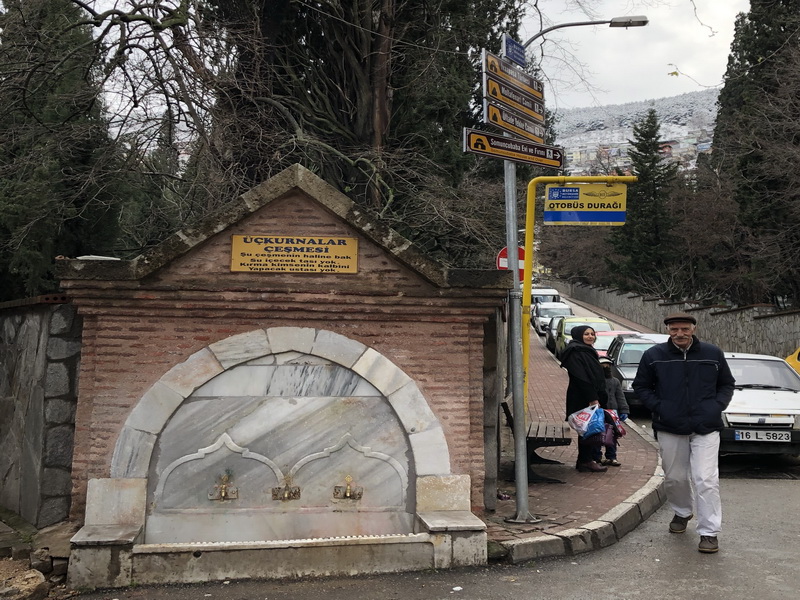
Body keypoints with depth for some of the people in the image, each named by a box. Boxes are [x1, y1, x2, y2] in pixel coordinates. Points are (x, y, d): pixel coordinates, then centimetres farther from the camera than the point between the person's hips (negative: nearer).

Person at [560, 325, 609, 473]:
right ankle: (585, 462, 2)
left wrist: (598, 398, 16)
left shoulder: (588, 351, 19)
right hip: (582, 399, -10)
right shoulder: (576, 353, -14)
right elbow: (581, 378, -21)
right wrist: (592, 399, -23)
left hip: (592, 398, 10)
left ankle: (585, 460, 19)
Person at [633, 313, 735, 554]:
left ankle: (709, 532, 0)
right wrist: (658, 407, -6)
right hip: (669, 428, 1)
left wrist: (717, 406, -3)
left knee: (706, 480, -8)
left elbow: (727, 384, 14)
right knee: (675, 477, 13)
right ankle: (681, 513, 40)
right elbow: (641, 386, 9)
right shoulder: (653, 355, -1)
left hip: (705, 428, -1)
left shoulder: (713, 353, 2)